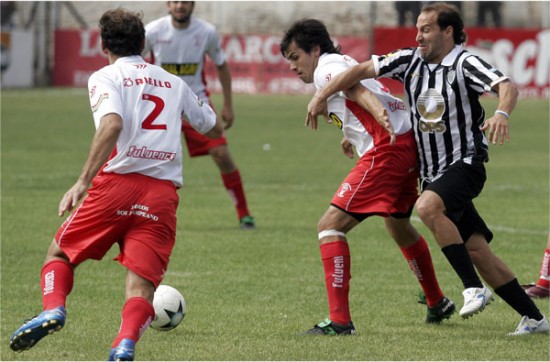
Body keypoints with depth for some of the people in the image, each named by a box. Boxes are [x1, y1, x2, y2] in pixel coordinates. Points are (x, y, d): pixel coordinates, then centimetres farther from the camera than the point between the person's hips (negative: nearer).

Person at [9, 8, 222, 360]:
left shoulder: (105, 77, 5)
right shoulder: (174, 82, 20)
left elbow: (112, 124, -16)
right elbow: (215, 129, 31)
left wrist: (83, 182, -19)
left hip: (117, 182, -3)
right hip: (163, 192, 3)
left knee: (59, 254, 16)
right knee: (141, 283, -3)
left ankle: (53, 309, -12)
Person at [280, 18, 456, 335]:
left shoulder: (326, 69, -4)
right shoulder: (344, 64, 25)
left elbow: (359, 91, -25)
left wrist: (382, 118, -45)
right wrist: (351, 135, 60)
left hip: (387, 151, -11)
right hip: (410, 145, 11)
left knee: (330, 226, -11)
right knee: (398, 225, 33)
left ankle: (340, 321, -19)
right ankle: (438, 304, 49)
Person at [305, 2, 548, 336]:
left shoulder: (465, 64, -11)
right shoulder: (411, 61, 7)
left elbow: (507, 86, -26)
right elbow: (363, 69, 11)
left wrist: (501, 114, -46)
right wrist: (322, 96, 3)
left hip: (465, 162, -6)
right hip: (432, 171, 6)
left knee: (428, 206, -34)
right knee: (475, 249, -1)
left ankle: (474, 287, -27)